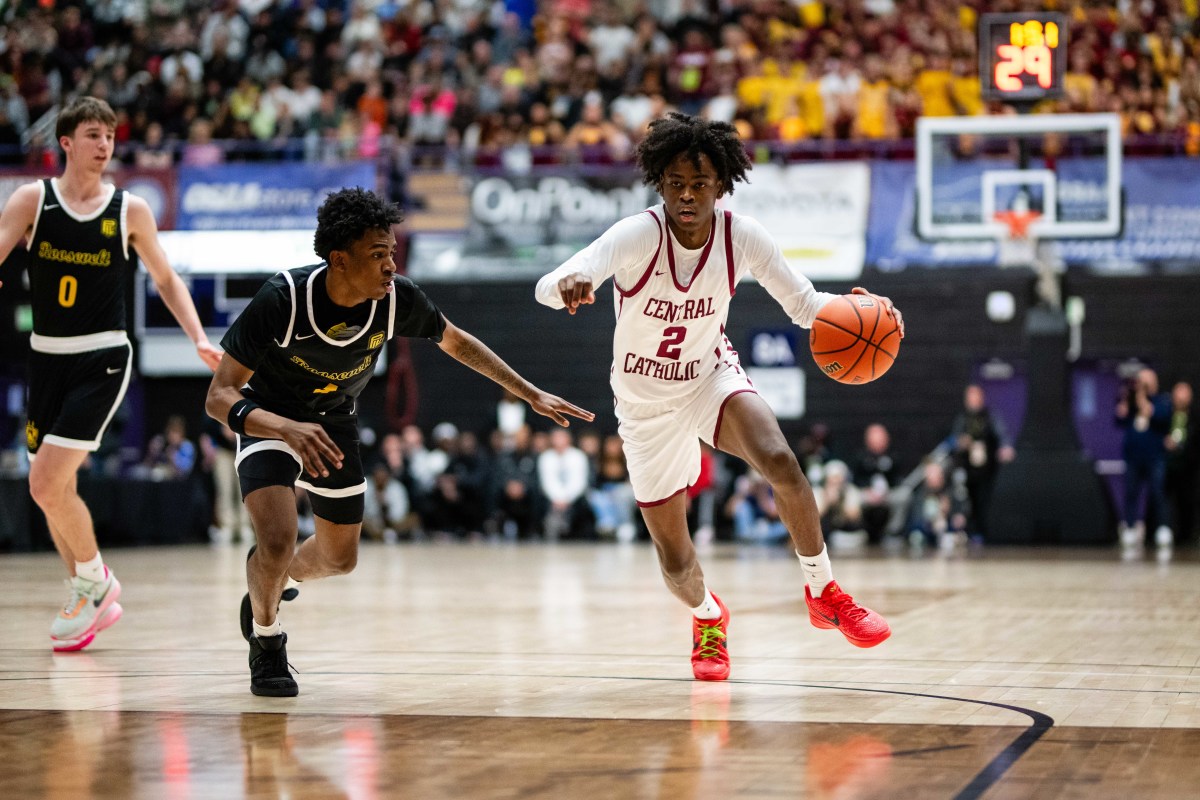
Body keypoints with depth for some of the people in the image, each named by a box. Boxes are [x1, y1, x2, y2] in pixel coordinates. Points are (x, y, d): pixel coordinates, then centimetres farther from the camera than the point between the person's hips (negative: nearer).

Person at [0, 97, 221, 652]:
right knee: (51, 488, 10)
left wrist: (199, 339, 1)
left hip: (102, 359, -3)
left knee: (47, 482, -15)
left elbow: (166, 279, 11)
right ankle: (92, 599, 27)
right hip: (45, 357, 3)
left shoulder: (130, 210, 0)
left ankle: (93, 577, 9)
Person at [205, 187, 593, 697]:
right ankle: (266, 640, 6)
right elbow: (219, 396, -34)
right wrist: (288, 429, -52)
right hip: (268, 419, -5)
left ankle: (273, 581, 49)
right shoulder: (282, 300, -36)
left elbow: (455, 342, -1)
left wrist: (531, 394, -1)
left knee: (339, 557, 15)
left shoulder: (398, 299, -24)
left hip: (334, 421, 5)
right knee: (277, 542, -24)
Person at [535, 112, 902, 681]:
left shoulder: (741, 237, -18)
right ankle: (708, 617, 40)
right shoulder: (637, 236, -28)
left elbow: (803, 304, -8)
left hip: (712, 377, 1)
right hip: (647, 405, -1)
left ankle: (823, 593, -8)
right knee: (676, 562, 3)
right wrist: (568, 285, -65)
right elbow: (546, 288, -39)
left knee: (781, 462, -30)